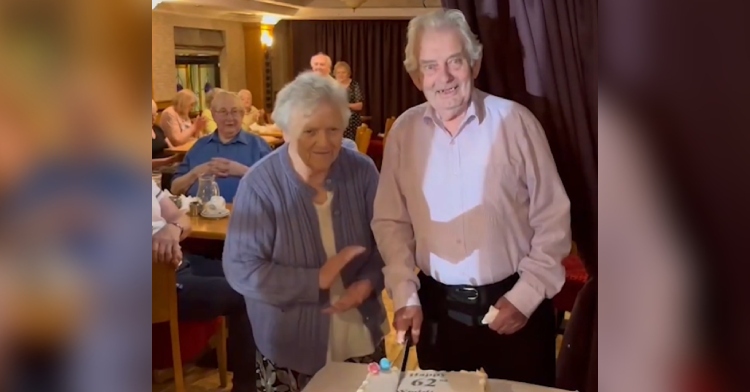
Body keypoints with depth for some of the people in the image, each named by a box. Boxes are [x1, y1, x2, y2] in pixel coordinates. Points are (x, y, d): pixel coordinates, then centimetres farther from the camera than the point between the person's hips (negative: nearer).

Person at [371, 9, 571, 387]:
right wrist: (404, 295, -3)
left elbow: (553, 219, -6)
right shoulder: (403, 131, -1)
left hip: (514, 303, -2)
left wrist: (526, 295, -10)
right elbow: (390, 221, 4)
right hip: (436, 307, 2)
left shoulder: (515, 121, -10)